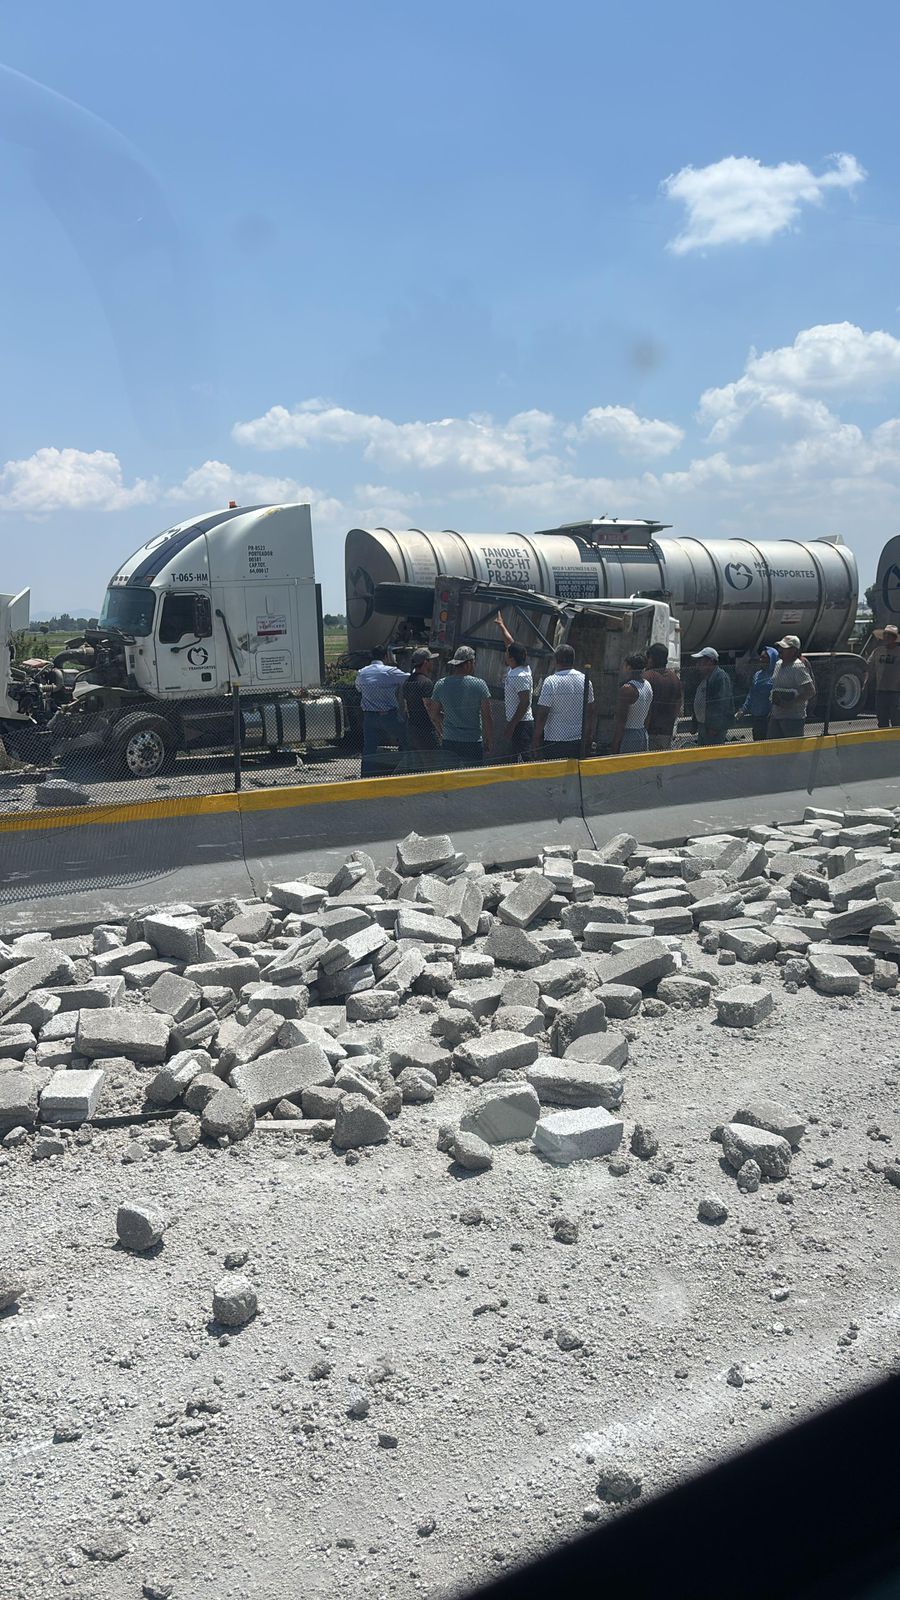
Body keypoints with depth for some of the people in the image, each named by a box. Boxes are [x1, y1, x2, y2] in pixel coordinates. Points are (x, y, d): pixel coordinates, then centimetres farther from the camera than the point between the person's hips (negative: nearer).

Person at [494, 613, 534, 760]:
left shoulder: (520, 676, -18)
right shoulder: (513, 670, 10)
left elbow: (525, 703, -22)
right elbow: (511, 643, 25)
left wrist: (511, 726, -23)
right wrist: (501, 625, 35)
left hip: (521, 725, -10)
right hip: (516, 724, 10)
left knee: (519, 761, -11)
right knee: (514, 758, 13)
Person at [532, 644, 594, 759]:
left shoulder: (551, 682, -13)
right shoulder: (585, 680, 3)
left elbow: (542, 714, -13)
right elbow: (590, 712, 10)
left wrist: (536, 739, -4)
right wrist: (588, 735, 21)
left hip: (554, 742, -5)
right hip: (578, 741, 5)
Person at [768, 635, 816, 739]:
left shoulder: (798, 667, -14)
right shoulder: (778, 664, 13)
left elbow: (811, 691, -20)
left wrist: (790, 704, -22)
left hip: (793, 718, -9)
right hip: (775, 716, 9)